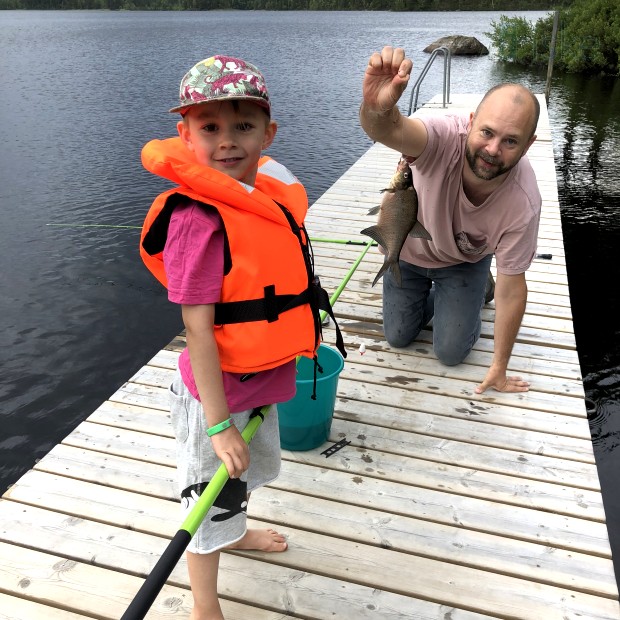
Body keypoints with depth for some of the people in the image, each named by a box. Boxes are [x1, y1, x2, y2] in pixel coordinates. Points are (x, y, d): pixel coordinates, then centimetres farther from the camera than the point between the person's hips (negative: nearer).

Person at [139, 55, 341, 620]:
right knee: (211, 496, 12)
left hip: (263, 380, 8)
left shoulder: (274, 195, -2)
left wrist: (294, 344, 20)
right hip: (216, 390, -8)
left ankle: (236, 532, 62)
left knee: (250, 469, 31)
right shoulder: (198, 218, -28)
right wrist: (219, 424, -22)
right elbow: (198, 329, -26)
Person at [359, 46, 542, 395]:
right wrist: (377, 107, -87)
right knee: (398, 337, 13)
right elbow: (389, 130, -61)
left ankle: (477, 289, 29)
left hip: (465, 261, 0)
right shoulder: (446, 137, -39)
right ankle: (430, 292, 42)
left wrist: (499, 368, -16)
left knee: (451, 352, 1)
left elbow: (512, 287, -24)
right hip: (408, 248, 1)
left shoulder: (524, 202, -34)